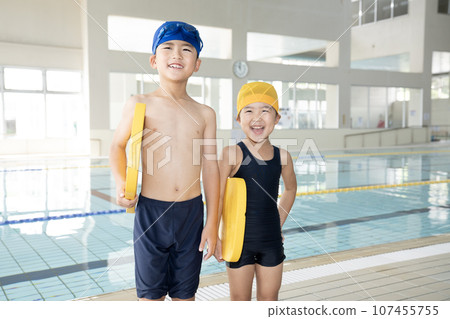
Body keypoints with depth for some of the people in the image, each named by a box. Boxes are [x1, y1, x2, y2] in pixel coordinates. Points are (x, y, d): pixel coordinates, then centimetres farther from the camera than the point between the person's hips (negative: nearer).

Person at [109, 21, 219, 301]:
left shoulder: (205, 114, 3)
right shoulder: (140, 104, -3)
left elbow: (210, 168, 4)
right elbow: (118, 145, 10)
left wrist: (212, 223, 3)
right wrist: (121, 183, -8)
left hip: (192, 212, 2)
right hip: (151, 211, -2)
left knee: (185, 293, 15)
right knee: (151, 293, 11)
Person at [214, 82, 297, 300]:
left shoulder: (282, 156, -2)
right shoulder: (233, 153, -14)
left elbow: (290, 189, 17)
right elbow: (217, 198, -13)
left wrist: (279, 224, 13)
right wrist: (214, 238, -13)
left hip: (271, 241, 4)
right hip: (239, 240, -3)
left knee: (269, 300, 16)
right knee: (240, 300, 11)